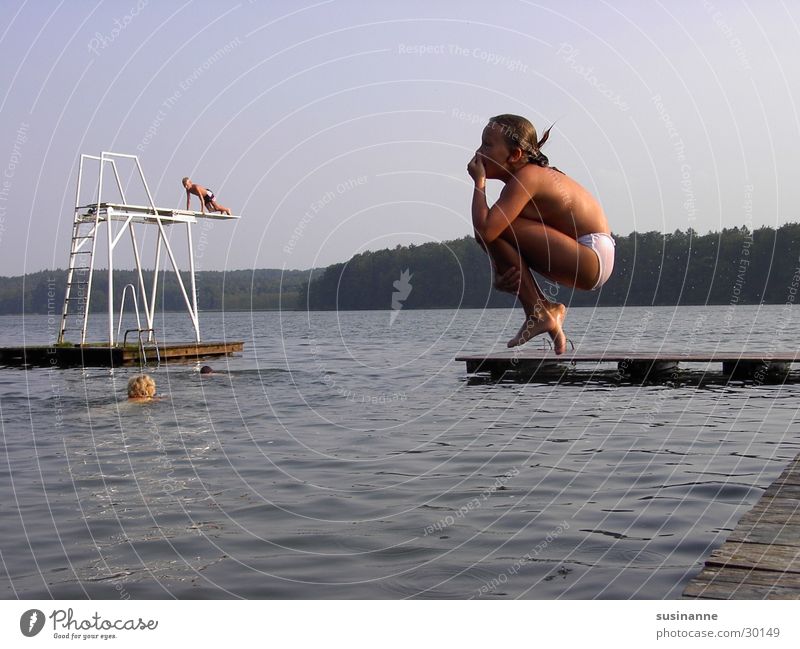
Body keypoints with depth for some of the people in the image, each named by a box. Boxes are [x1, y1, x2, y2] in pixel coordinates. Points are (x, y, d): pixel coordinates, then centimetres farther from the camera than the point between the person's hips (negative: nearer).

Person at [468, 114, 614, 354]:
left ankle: (537, 314, -9)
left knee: (495, 229, -17)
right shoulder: (533, 174, 13)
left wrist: (479, 182, -13)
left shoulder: (526, 178, -17)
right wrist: (500, 276, -6)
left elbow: (484, 230, -27)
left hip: (592, 260, -10)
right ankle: (547, 308, 9)